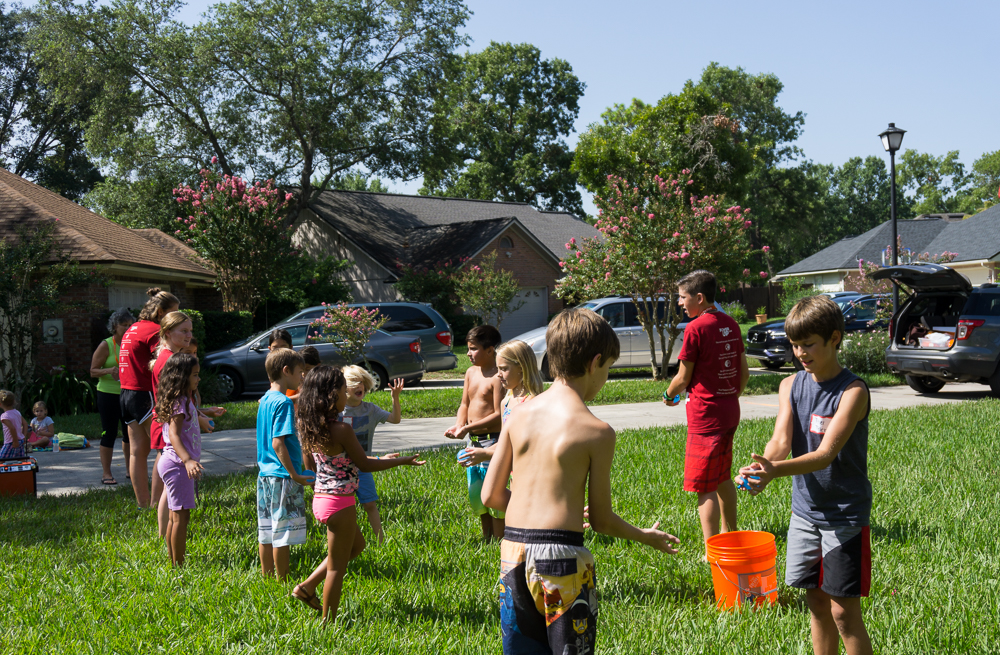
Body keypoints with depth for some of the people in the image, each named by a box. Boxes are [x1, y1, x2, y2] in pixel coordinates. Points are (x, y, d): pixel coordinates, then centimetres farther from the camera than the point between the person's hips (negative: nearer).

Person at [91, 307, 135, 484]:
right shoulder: (106, 346, -7)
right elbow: (93, 371, -8)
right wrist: (109, 371, -25)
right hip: (108, 395, -5)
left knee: (129, 433, 9)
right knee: (109, 433, -4)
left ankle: (130, 470, 20)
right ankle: (106, 474, 2)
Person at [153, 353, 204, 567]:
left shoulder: (184, 400, 14)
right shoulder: (179, 402, -16)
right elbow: (173, 435, -28)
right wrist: (188, 460, -41)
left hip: (179, 463, 11)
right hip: (177, 464, -11)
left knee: (176, 516, 14)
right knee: (181, 516, -7)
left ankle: (173, 563, 21)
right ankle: (178, 566, -3)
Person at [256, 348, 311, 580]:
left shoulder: (265, 400, 12)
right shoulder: (284, 402, -15)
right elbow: (278, 443, -20)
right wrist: (294, 474, -17)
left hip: (265, 474, 9)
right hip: (282, 476, -9)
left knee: (266, 532, 13)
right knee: (283, 533, -1)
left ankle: (267, 577, 21)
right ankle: (282, 580, 5)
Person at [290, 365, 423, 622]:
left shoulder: (311, 428, 2)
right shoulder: (341, 430, -22)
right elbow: (364, 464, -12)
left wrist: (381, 459, 20)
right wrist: (403, 461, -1)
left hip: (321, 498, 8)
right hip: (339, 502, -8)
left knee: (356, 545, 29)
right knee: (337, 566, 6)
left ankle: (307, 586, 25)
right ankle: (328, 622, 18)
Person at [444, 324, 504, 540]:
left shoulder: (498, 377, -16)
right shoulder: (471, 372, 10)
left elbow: (499, 414, -19)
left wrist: (468, 428, -20)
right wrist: (458, 425, -2)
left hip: (492, 440, -9)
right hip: (473, 441, 9)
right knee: (477, 496, 16)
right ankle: (486, 540, 28)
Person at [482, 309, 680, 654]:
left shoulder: (519, 415, 4)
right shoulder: (596, 431, -9)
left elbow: (490, 496, 7)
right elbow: (602, 520, -4)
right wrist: (647, 536, 15)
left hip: (512, 549, 5)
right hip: (561, 554, -5)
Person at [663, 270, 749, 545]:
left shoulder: (696, 328, -15)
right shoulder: (730, 324, 8)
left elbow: (683, 378, -10)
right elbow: (744, 372, 13)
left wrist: (668, 395, 9)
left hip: (705, 415, -8)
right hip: (730, 412, 8)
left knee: (705, 487, -4)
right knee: (723, 478, 22)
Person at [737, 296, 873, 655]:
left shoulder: (853, 391, -16)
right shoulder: (791, 385, 2)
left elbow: (826, 454, -26)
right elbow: (781, 441, -9)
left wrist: (775, 471, -42)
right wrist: (762, 464, -32)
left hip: (845, 514, -5)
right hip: (805, 509, 6)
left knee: (844, 611, -2)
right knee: (817, 602, 14)